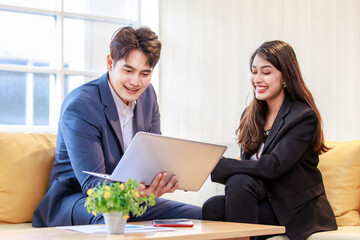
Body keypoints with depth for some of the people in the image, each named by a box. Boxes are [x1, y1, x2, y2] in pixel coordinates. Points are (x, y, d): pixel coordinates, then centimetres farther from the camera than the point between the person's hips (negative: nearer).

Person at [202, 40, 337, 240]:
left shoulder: (304, 117, -12)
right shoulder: (250, 115, 11)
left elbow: (272, 167, -23)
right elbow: (249, 168, 7)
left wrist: (213, 165, -30)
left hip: (297, 213, -5)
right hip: (266, 203, 5)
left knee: (239, 182, -28)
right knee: (212, 207, -24)